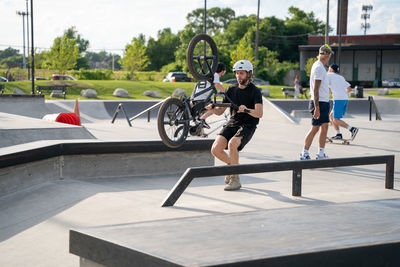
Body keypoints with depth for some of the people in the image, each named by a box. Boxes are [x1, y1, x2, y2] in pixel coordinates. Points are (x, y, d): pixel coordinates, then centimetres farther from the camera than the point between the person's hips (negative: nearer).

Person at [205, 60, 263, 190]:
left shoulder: (255, 91, -5)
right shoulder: (231, 90, 10)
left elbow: (259, 113, -19)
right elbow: (220, 111, 12)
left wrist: (247, 110, -39)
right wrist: (212, 108, -11)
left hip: (247, 125, -5)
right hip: (232, 123, 5)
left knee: (232, 144, -34)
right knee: (215, 149, -16)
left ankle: (235, 179, -21)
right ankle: (232, 164, 17)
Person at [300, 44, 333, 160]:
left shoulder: (318, 65, 13)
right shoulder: (319, 68, -17)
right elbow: (315, 90, -20)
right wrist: (317, 107, -22)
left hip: (324, 102, 9)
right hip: (320, 103, -9)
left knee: (324, 127, 9)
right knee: (315, 128, -4)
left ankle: (321, 154, 14)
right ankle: (304, 154, 4)